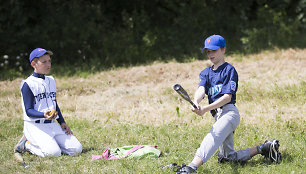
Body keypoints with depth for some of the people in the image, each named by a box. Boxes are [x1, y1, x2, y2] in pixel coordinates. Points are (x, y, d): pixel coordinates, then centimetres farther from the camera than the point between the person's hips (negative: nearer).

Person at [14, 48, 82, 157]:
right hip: (35, 126, -7)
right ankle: (27, 144, -2)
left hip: (52, 125, 7)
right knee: (53, 153, -28)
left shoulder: (51, 81, 16)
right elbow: (29, 111, -14)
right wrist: (44, 115, -32)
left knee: (76, 149, -9)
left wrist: (62, 122, 12)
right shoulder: (28, 84, -8)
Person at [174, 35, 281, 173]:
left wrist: (206, 108, -23)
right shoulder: (206, 73, 21)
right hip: (217, 115, 9)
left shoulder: (229, 70, 1)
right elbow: (201, 90, -1)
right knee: (228, 157, 9)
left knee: (212, 139, -34)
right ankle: (262, 149, 18)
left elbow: (227, 97, -11)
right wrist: (196, 103, -25)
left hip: (229, 111, -9)